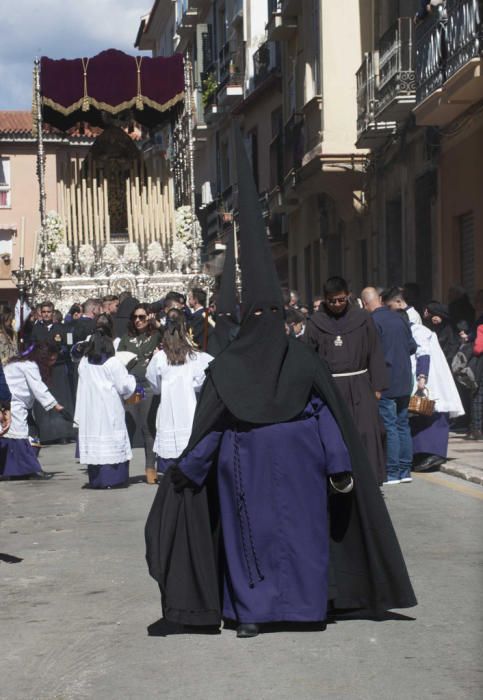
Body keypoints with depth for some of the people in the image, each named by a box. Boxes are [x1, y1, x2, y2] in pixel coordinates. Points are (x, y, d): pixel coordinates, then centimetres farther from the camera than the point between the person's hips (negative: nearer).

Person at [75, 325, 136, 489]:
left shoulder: (84, 363, 5)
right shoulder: (113, 363, -11)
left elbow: (85, 386, 12)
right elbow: (124, 386, -8)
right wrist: (131, 379, 11)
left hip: (89, 411, 5)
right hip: (110, 412, -5)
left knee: (93, 443, 8)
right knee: (111, 443, -2)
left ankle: (95, 480, 10)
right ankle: (113, 478, -5)